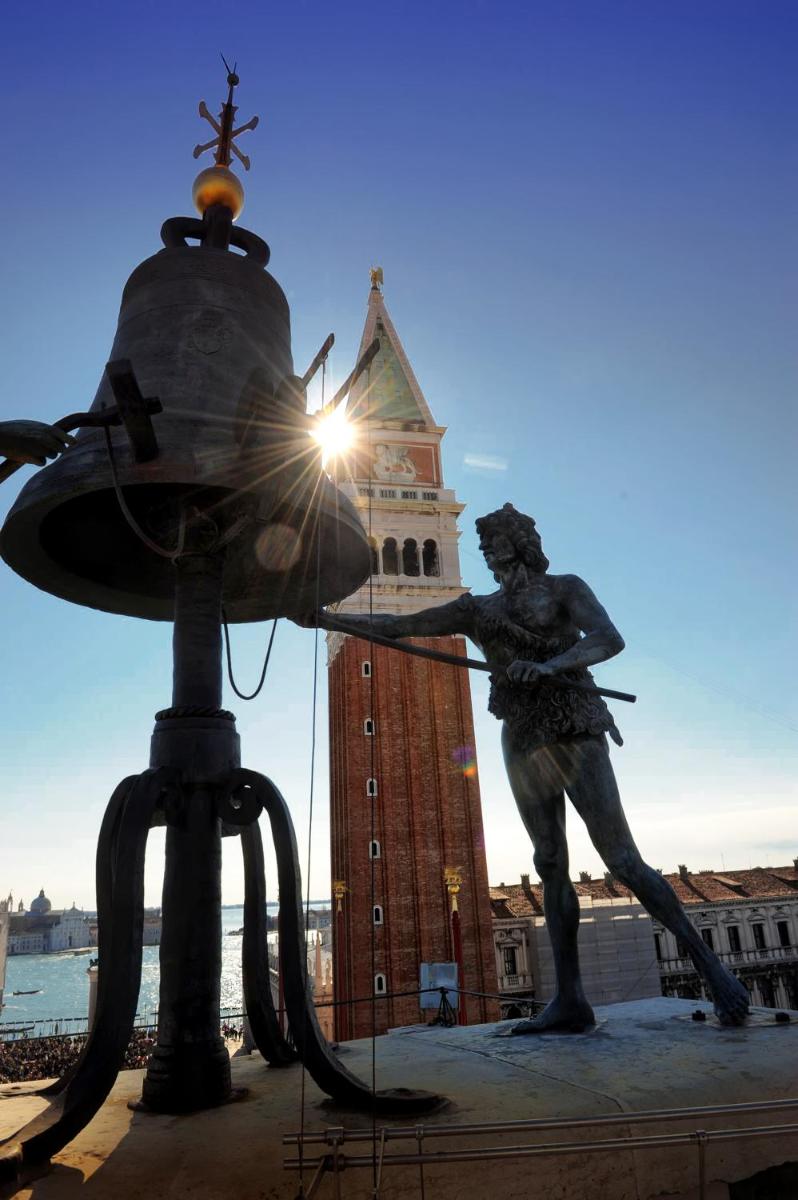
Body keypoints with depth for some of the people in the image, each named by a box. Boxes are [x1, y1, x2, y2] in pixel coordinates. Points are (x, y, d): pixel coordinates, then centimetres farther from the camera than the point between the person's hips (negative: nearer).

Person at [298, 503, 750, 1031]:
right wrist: (329, 619, 3)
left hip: (573, 731, -5)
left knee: (621, 858, -10)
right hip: (523, 741, 5)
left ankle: (710, 964, 4)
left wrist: (550, 664, -29)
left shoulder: (565, 588, 4)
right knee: (551, 867, 3)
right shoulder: (478, 609, 14)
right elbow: (397, 625, 11)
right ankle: (570, 1000, 7)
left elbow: (610, 638, -13)